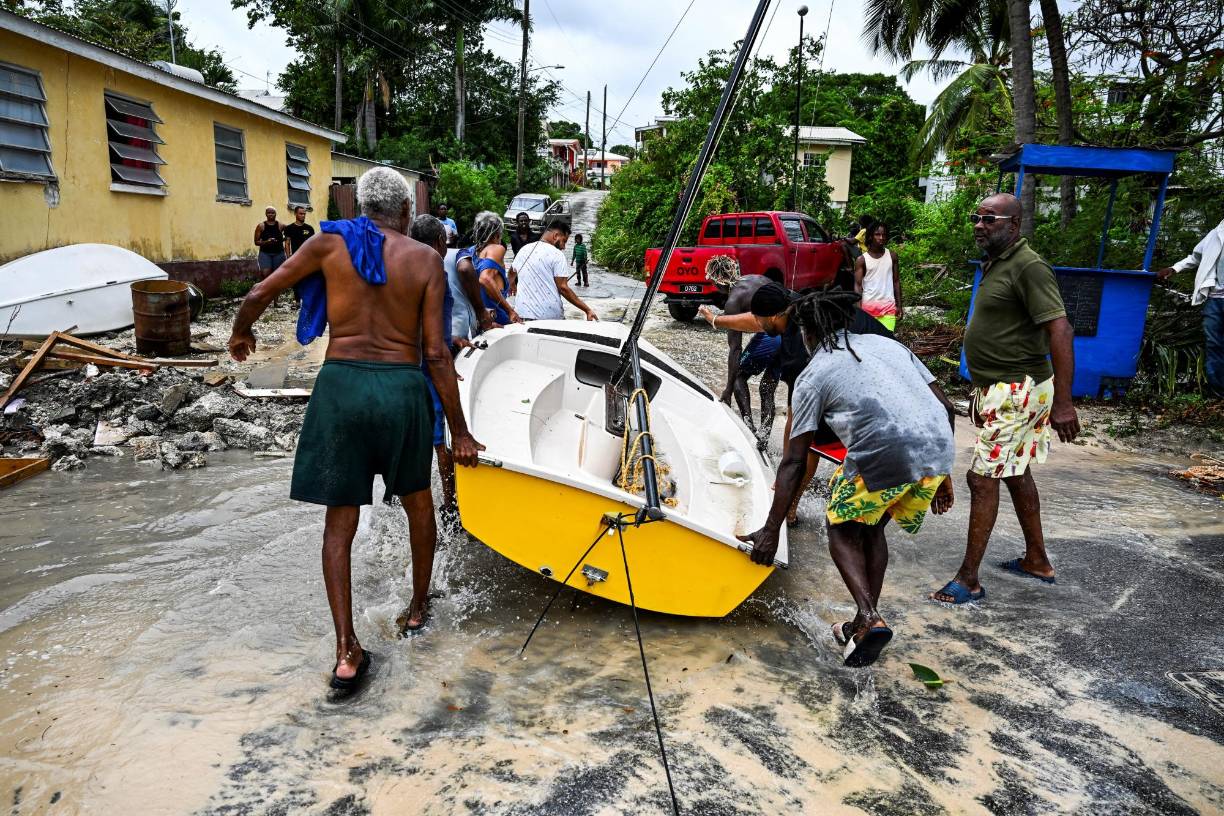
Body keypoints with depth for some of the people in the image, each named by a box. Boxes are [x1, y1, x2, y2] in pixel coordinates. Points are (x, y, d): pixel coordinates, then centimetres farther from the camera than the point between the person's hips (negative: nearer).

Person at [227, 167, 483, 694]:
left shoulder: (330, 243, 4)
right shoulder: (426, 260, 0)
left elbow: (259, 295, 7)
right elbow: (436, 354, -5)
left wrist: (240, 333, 30)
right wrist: (459, 432, 0)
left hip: (341, 383, 1)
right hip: (402, 387, 0)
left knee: (339, 521, 9)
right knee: (417, 499, 23)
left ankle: (347, 652, 7)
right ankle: (418, 607, 38)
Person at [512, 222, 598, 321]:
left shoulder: (523, 250, 12)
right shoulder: (557, 254, -7)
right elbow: (563, 288, -13)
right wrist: (587, 310, -10)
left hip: (523, 314, 5)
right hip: (550, 316, -5)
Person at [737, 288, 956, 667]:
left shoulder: (812, 376, 9)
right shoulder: (887, 343, 23)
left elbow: (794, 461, 4)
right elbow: (945, 408, 19)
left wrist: (770, 532, 8)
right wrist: (941, 475, 28)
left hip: (884, 458, -6)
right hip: (939, 452, 6)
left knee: (841, 529, 21)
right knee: (872, 528, 27)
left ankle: (869, 616, 2)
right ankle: (865, 623, 29)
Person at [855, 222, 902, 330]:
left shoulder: (892, 256, 6)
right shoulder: (862, 260, -1)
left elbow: (896, 281, 11)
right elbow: (858, 285, -3)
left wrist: (899, 305, 7)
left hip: (889, 306, 1)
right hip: (868, 307, -1)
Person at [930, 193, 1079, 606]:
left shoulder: (1029, 267, -17)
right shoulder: (995, 264, 14)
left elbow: (1059, 330, -24)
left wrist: (1063, 402, -28)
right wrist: (983, 389, 24)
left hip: (1017, 391, -11)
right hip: (1000, 389, 11)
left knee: (983, 477, -9)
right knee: (1015, 472, 19)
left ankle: (968, 580, 0)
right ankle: (1037, 560, 34)